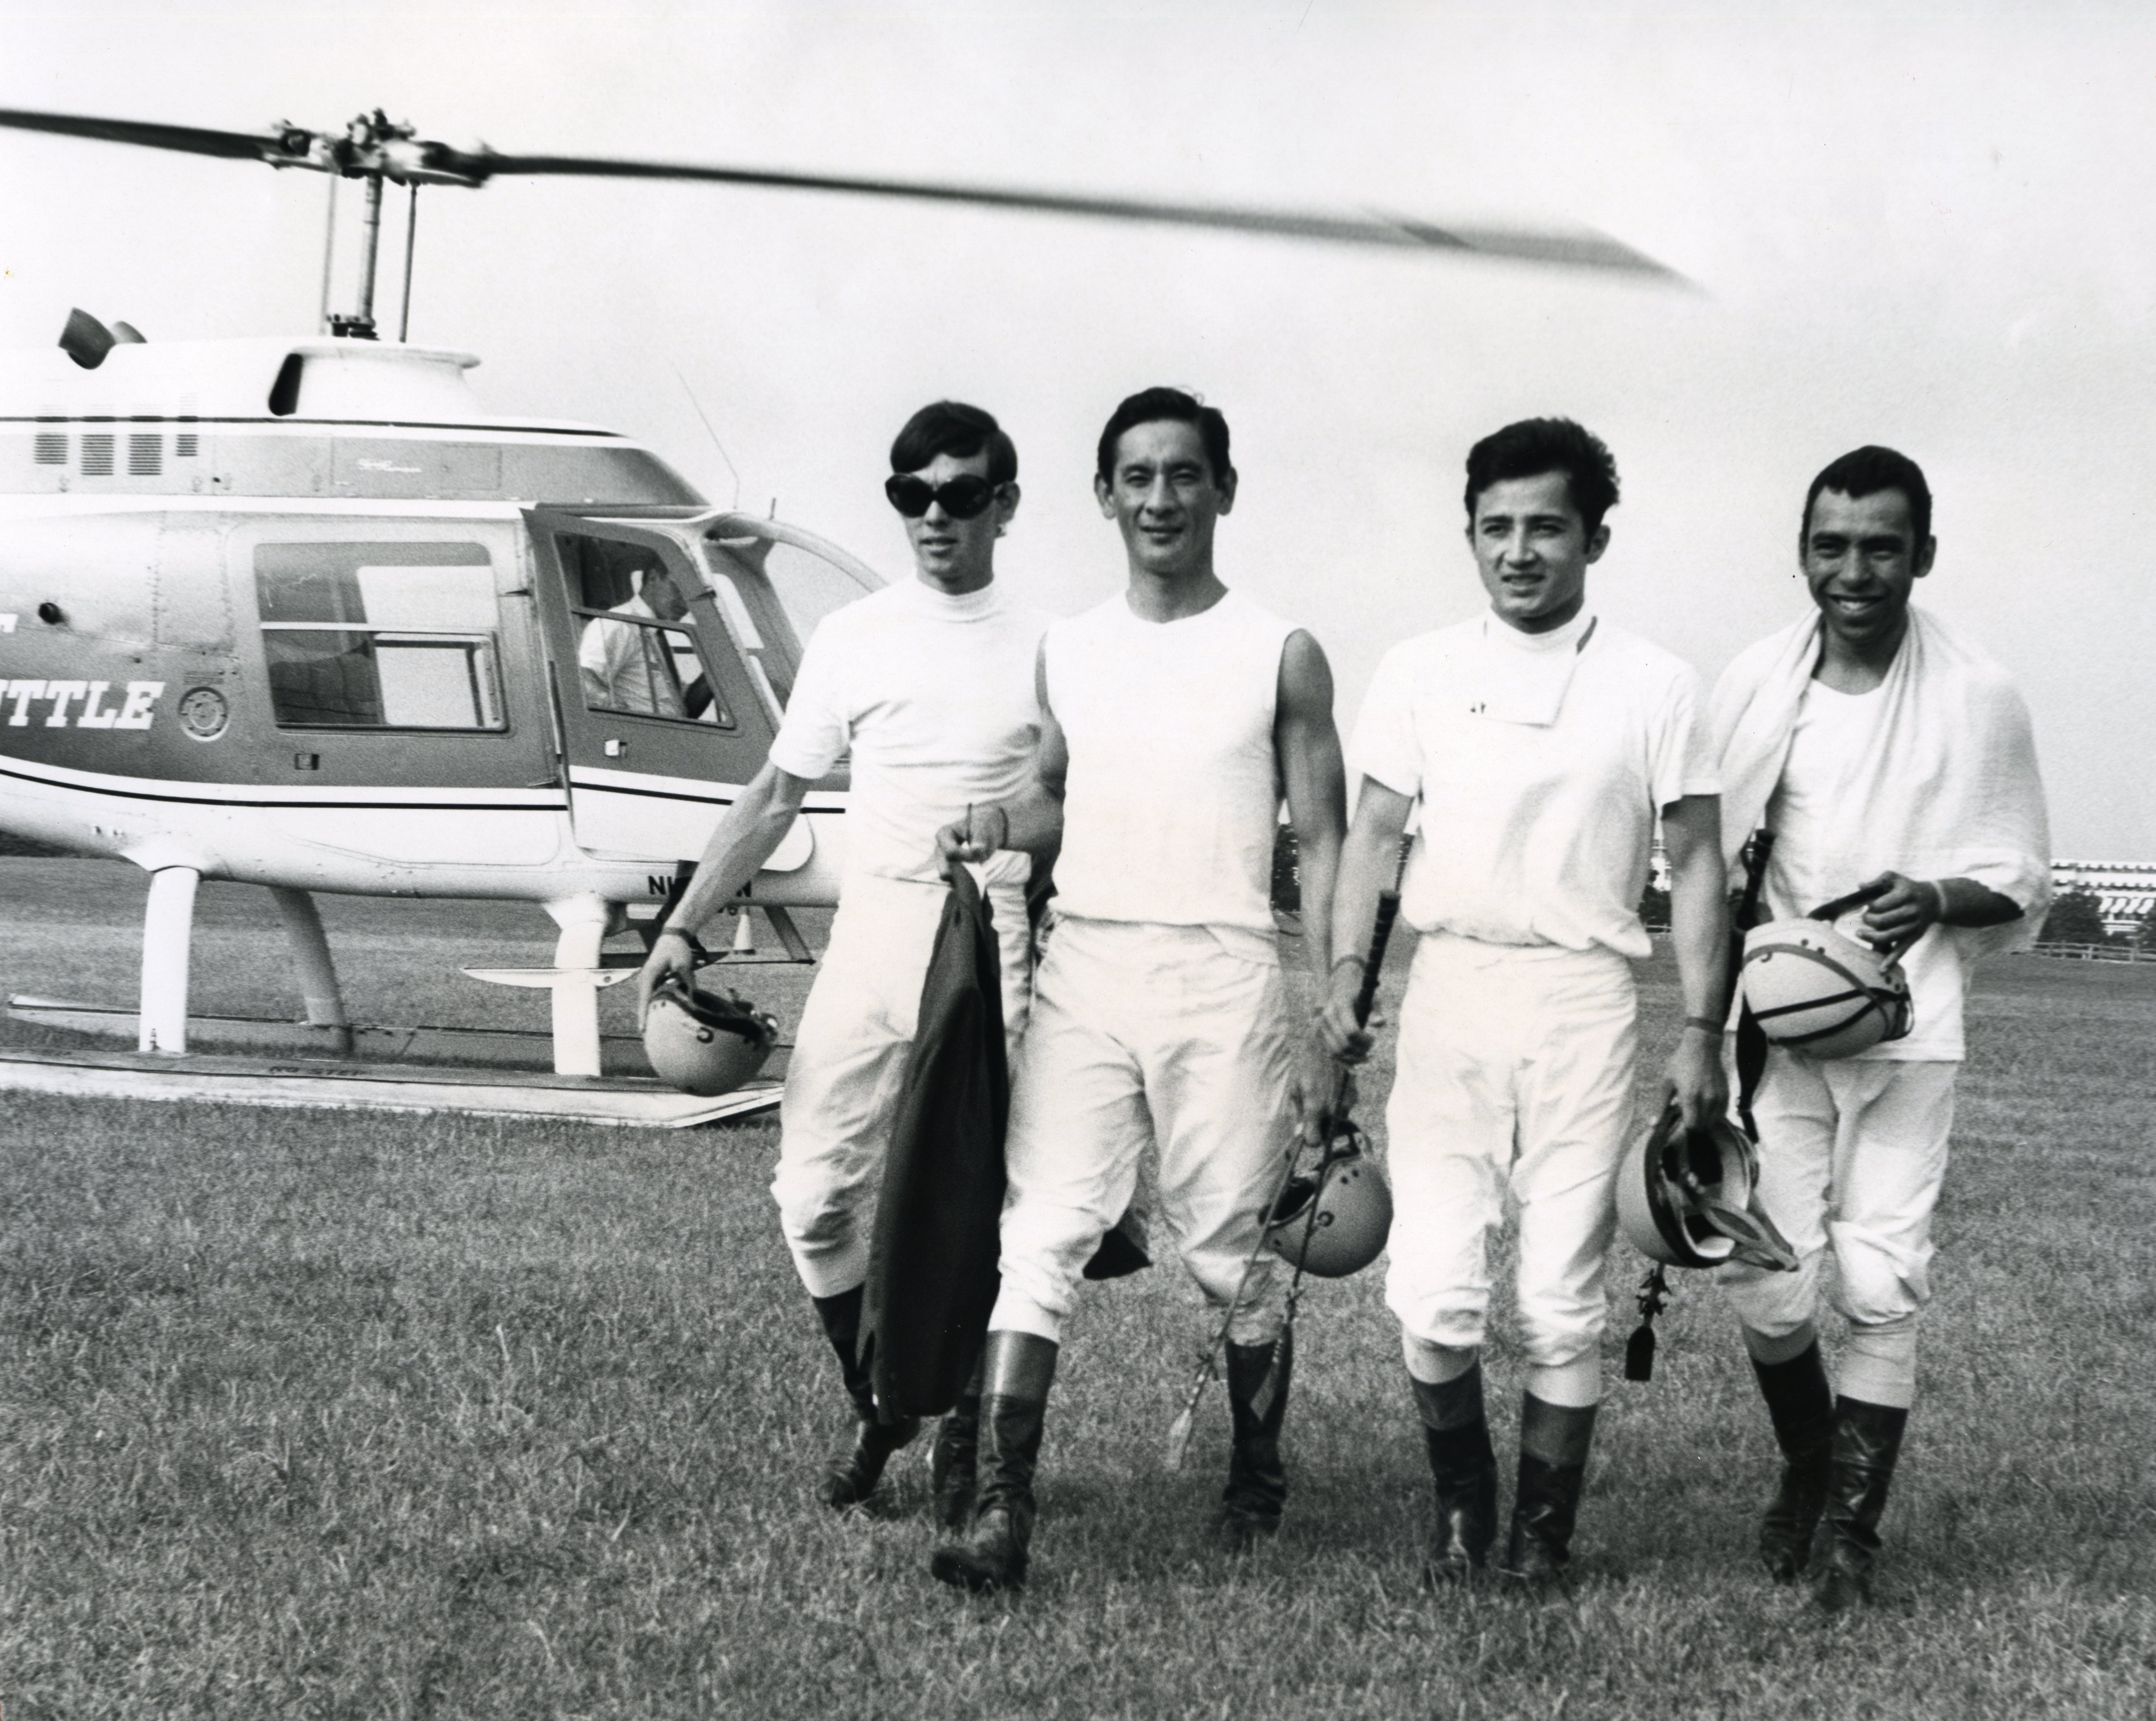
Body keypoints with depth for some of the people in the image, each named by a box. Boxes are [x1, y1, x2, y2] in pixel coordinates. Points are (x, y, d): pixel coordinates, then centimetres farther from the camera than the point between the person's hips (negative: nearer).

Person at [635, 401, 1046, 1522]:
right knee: (817, 1194, -2)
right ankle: (875, 1407, 19)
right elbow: (775, 797, 11)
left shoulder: (1045, 649, 2)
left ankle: (963, 1432, 18)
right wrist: (686, 925, 4)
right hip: (869, 942, 2)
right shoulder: (852, 639, 7)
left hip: (997, 959, -2)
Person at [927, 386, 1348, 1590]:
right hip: (1083, 963, 3)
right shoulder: (1068, 654, 12)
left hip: (1222, 972, -3)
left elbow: (1321, 845, 3)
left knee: (1228, 1247, 5)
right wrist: (1001, 826, 1)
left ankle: (1259, 1473, 27)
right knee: (1043, 1232, -8)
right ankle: (1003, 1510, -11)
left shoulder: (1280, 657, 2)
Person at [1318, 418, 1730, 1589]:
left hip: (1583, 1001, -1)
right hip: (1449, 986, 1)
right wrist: (1344, 975, -5)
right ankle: (1460, 1510, 16)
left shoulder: (1656, 688, 4)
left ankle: (1543, 1534, 14)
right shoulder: (1418, 672, 8)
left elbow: (1694, 866, 6)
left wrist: (1702, 1031, 1)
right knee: (1433, 1289, -5)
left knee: (1563, 1296, 0)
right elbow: (1374, 831, 8)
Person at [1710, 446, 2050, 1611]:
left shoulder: (1980, 700, -3)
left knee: (1882, 1285, -3)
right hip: (1774, 1020, 2)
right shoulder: (1754, 685, 2)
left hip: (1907, 1027, -1)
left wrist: (1939, 901, -18)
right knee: (1765, 1280, -2)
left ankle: (1853, 1527, 12)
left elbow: (2021, 883, 4)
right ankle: (1806, 1463, 27)